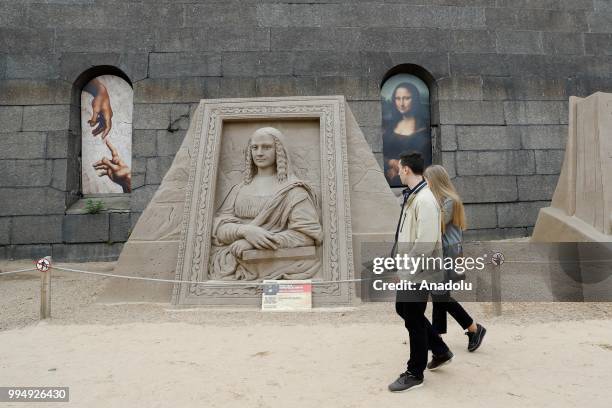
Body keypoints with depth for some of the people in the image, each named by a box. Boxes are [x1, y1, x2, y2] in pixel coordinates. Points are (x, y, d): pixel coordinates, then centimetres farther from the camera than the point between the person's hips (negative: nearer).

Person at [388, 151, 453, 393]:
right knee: (402, 309, 21)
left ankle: (415, 374, 23)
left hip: (418, 272, -10)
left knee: (414, 320, 4)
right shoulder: (411, 196, 9)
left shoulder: (425, 200, -21)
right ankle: (440, 350, 37)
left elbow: (426, 243, -26)